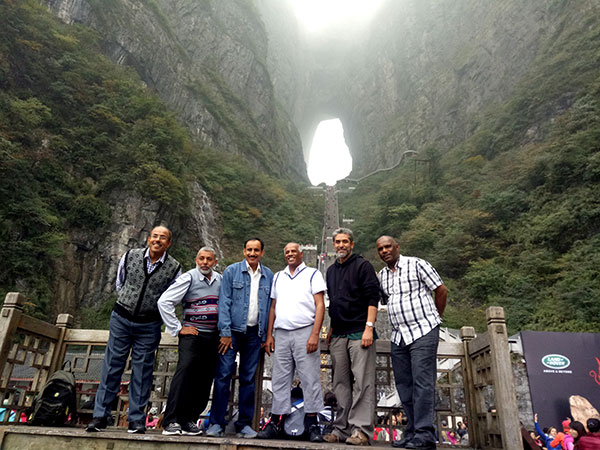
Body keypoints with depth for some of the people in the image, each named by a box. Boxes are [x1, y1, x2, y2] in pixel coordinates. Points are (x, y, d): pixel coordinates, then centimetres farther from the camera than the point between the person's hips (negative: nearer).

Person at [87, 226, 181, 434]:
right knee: (112, 366, 5)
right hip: (121, 319, 1)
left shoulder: (174, 268, -6)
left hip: (149, 325, -1)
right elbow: (119, 284, 14)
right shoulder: (130, 256, -2)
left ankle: (137, 419, 15)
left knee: (142, 371, 5)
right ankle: (100, 416, 17)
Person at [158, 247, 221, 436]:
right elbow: (164, 301, -9)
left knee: (204, 381, 4)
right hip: (192, 335, -5)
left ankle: (189, 420, 14)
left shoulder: (220, 280, 10)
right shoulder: (188, 277, -5)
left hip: (213, 336, 5)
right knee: (184, 371, -19)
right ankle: (171, 421, -12)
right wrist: (177, 328, -9)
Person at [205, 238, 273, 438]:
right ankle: (216, 423, 9)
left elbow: (269, 307, 10)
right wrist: (225, 332, -10)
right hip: (232, 330, -2)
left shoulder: (268, 276, 8)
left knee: (248, 378, 8)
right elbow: (224, 302, -4)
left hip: (254, 333, 3)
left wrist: (265, 335, 6)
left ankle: (244, 424, 18)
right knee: (223, 375, -3)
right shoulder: (231, 271, 0)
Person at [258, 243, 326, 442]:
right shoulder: (278, 276, 18)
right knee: (280, 380, 7)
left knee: (310, 379, -3)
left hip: (304, 332, -4)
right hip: (281, 334, 4)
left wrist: (314, 334, -13)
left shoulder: (313, 274, 4)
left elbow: (320, 305, -3)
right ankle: (276, 423, 14)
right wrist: (269, 334, 11)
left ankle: (312, 424, 5)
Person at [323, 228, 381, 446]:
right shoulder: (331, 271, 18)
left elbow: (372, 298, -9)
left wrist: (369, 327, -17)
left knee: (362, 382, -6)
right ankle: (342, 429, 15)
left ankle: (361, 430, -3)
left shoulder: (362, 265, -1)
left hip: (359, 333, -6)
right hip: (338, 335, 7)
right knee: (341, 384, 9)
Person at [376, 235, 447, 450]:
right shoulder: (382, 275, 12)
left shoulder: (416, 264, -5)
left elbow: (440, 289, -1)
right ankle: (412, 432, 17)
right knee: (404, 385, 8)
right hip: (398, 336, 7)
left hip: (423, 331, -6)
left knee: (422, 383, -8)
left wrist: (436, 317, 6)